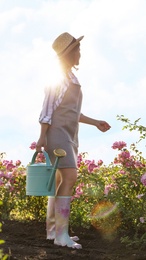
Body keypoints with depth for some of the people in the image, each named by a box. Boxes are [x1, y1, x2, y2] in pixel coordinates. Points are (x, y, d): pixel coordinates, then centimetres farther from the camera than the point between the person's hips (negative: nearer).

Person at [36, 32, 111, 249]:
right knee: (70, 178, -20)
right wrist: (42, 136, -21)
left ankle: (52, 229, 12)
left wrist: (95, 123, 19)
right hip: (57, 132, -10)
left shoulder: (71, 78, 19)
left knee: (61, 182, 8)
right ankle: (62, 234, -24)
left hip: (69, 135, 10)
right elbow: (48, 106, -14)